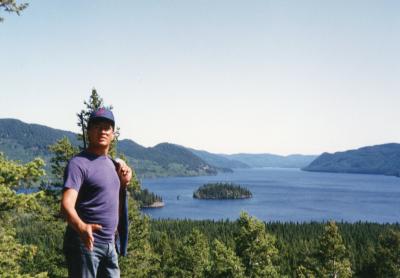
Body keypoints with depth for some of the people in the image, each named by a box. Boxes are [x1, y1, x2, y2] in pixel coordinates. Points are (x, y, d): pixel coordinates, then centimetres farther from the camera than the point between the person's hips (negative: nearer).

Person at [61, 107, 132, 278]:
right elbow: (67, 204, -25)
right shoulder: (79, 163, -13)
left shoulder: (111, 163, 13)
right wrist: (81, 227, -44)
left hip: (109, 244, 8)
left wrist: (124, 180, 6)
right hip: (85, 243, -8)